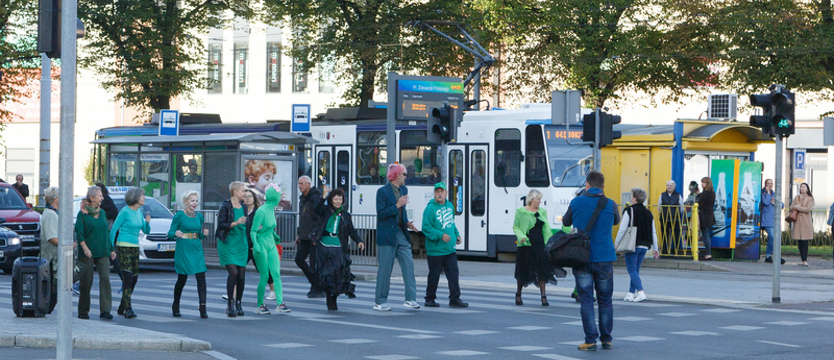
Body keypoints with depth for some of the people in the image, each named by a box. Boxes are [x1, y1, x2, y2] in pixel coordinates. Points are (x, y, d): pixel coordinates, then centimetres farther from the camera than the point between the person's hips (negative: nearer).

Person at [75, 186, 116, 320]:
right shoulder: (82, 213, -2)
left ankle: (105, 310, -15)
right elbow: (79, 233, -8)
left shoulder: (102, 213, 14)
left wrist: (111, 249, 16)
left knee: (105, 278, -12)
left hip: (102, 253, 4)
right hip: (88, 253, -4)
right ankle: (83, 311, 12)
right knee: (86, 282, 0)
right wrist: (85, 248, -21)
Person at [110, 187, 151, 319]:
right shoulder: (125, 211, -10)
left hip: (135, 247, 8)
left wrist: (147, 222, -6)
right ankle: (128, 309, -17)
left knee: (134, 278, 9)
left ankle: (122, 307, 21)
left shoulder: (139, 212, 11)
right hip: (123, 247, -8)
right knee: (128, 277, -14)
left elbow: (146, 231, 15)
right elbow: (114, 229, -8)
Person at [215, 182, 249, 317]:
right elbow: (221, 224, -14)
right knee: (233, 272, -16)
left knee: (241, 274, 0)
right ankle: (229, 304, -8)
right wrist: (235, 223, -24)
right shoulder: (225, 206, -7)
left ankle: (238, 303, 13)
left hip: (241, 245, 6)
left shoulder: (243, 207, 13)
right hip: (227, 244, -6)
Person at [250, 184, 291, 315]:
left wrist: (276, 237, 38)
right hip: (261, 246, -7)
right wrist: (255, 244, -32)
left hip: (271, 245, 7)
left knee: (276, 273, -2)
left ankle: (280, 303, -3)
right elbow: (253, 231, -18)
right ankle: (260, 305, 8)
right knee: (264, 276, -4)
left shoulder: (271, 210, 8)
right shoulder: (261, 211, -17)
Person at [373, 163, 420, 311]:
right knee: (385, 269, -1)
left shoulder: (404, 190, 13)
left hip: (401, 233, 7)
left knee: (408, 264, -1)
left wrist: (407, 223, 6)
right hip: (387, 235, -7)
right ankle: (379, 302, 8)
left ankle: (410, 299, 2)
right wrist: (397, 206, -22)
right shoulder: (382, 191, -10)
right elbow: (381, 213, -15)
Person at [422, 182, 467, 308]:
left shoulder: (450, 206, 12)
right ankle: (430, 299, 15)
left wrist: (457, 234, 12)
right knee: (434, 276, 3)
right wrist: (440, 235, -22)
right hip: (435, 250, -6)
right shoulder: (430, 208, -11)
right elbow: (426, 228, -15)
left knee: (453, 274, 0)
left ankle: (455, 299, 3)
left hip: (450, 250, 6)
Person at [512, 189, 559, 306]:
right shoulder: (521, 212, 1)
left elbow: (546, 229, 16)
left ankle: (543, 297, 0)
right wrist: (521, 236, -16)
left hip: (540, 244, 4)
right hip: (526, 244, -4)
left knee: (542, 270, -3)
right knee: (523, 271, 3)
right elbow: (515, 227, 2)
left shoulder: (542, 212, 14)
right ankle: (518, 295, 19)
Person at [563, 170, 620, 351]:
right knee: (605, 300, 11)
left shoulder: (576, 202, -3)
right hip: (604, 258, 1)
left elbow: (566, 222, 14)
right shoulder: (610, 205, -1)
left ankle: (590, 339, -6)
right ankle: (606, 339, 14)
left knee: (586, 300, 0)